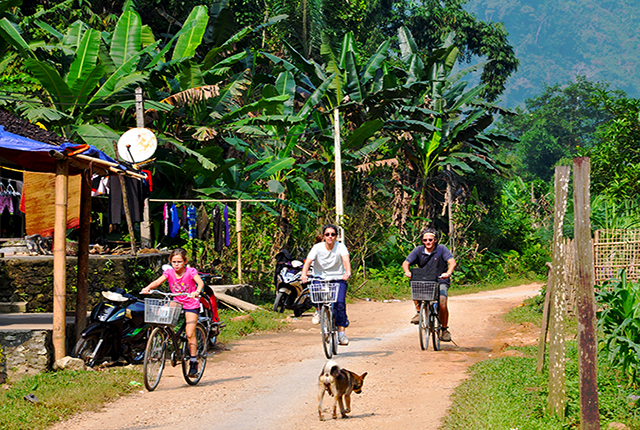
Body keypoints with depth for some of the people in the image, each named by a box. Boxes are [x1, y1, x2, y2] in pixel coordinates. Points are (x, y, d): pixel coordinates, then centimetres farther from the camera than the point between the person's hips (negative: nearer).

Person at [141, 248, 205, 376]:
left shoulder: (190, 272, -12)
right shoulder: (169, 272, -3)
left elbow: (200, 282, -28)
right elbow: (158, 281, -17)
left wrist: (197, 291, -50)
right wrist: (148, 288, -37)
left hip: (191, 305, -4)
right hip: (177, 303, 4)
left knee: (190, 334, -13)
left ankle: (193, 362, -6)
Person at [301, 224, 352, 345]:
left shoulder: (340, 246, -8)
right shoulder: (318, 247, -7)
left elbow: (346, 259, -25)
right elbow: (308, 260, -19)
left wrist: (348, 273, -45)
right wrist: (304, 274, -38)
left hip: (338, 279, -1)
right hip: (321, 278, 1)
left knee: (340, 303, -20)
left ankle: (341, 332, -11)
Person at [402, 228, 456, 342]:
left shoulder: (441, 249, -8)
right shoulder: (418, 250, -2)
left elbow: (452, 262, -20)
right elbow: (406, 263, -8)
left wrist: (448, 273, -41)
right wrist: (407, 272, -32)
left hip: (440, 282, -2)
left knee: (442, 303, -24)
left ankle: (444, 329, -2)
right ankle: (419, 312, -7)